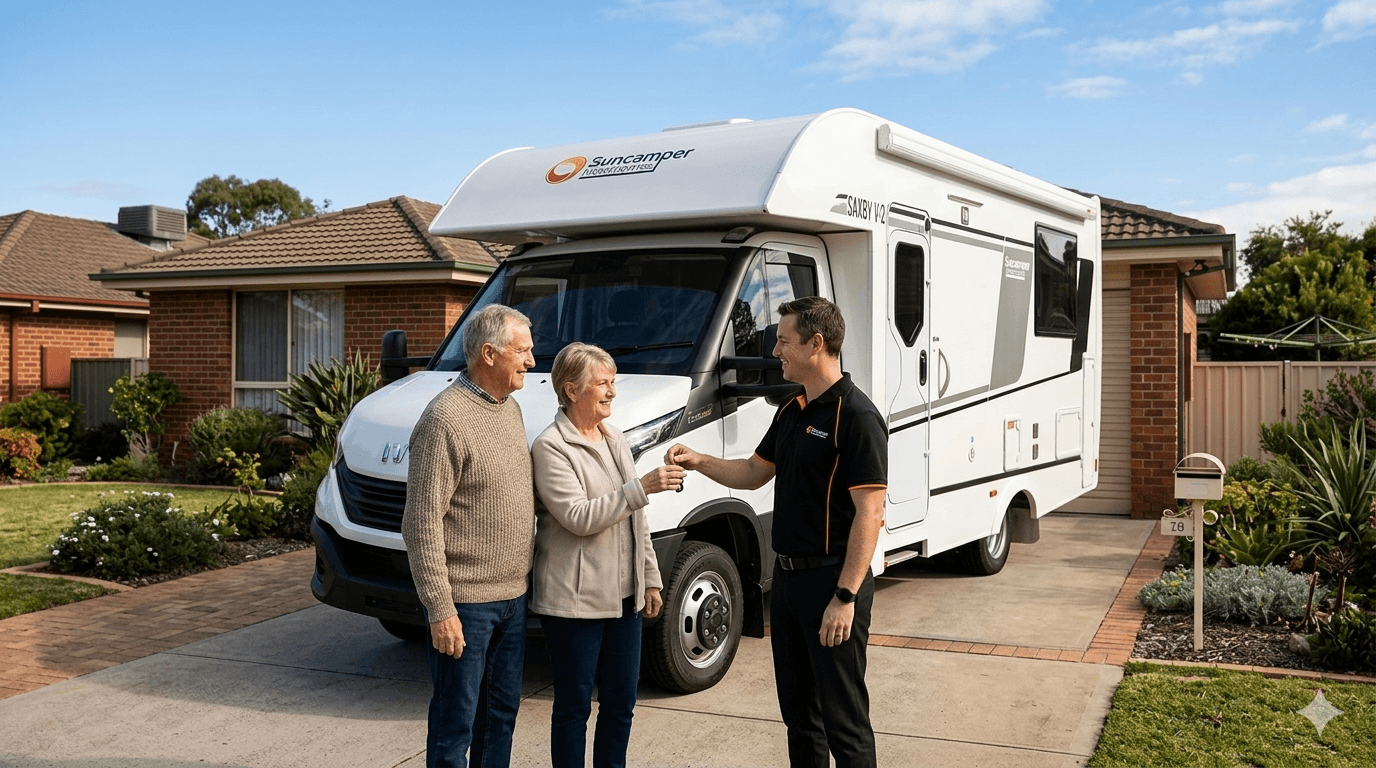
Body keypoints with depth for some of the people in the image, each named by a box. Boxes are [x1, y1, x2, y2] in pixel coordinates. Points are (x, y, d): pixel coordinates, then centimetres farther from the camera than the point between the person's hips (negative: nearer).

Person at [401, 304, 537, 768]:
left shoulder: (510, 408, 11)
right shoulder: (445, 419, -17)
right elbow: (423, 524, -18)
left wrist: (525, 578, 16)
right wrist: (439, 609, -19)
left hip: (513, 596, 8)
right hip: (466, 602, -8)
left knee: (501, 711, 18)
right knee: (456, 720, 2)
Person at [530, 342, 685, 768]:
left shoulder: (615, 440, 13)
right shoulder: (549, 447, -11)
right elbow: (579, 518, -20)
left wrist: (650, 578, 16)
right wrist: (643, 487, -24)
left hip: (624, 596, 7)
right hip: (574, 600, -7)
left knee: (621, 702, 12)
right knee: (575, 705, 4)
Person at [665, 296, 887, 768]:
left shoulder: (856, 416, -16)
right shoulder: (791, 413, 12)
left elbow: (869, 513, -20)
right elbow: (754, 473, 23)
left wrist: (845, 597, -23)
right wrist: (698, 461, 7)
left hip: (831, 582, -9)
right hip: (788, 577, 9)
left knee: (843, 719, 0)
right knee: (798, 711, 18)